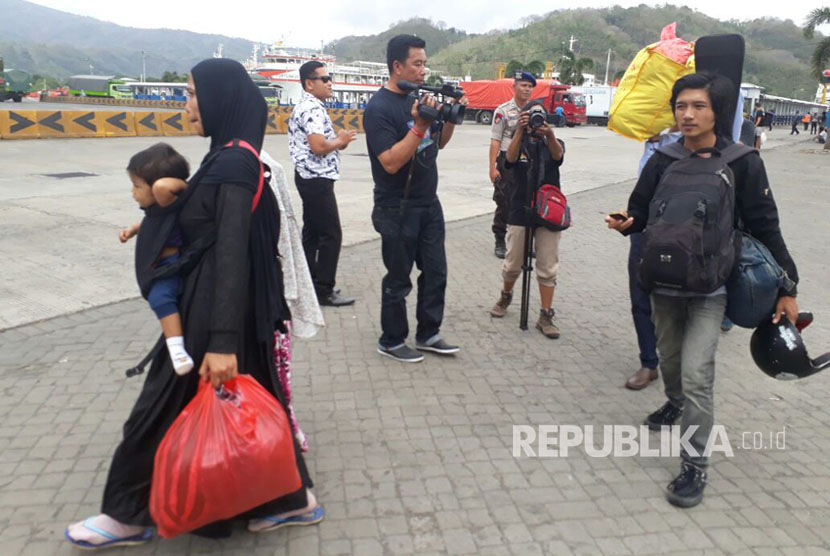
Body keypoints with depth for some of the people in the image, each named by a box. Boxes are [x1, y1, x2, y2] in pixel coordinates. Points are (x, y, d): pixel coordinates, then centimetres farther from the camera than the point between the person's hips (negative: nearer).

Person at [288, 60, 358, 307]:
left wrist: (337, 140, 7)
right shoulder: (313, 108, -17)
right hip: (317, 179, -11)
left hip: (310, 178, 11)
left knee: (312, 232, 14)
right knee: (331, 235, -6)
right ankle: (324, 290, -1)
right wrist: (340, 141, -8)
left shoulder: (305, 106, 16)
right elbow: (318, 147, -26)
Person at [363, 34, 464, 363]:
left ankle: (428, 334, 28)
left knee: (435, 272, 13)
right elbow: (391, 163, -24)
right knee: (398, 280, 5)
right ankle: (391, 342, 23)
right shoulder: (379, 108, -16)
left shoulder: (420, 97, 7)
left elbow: (439, 143, 16)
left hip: (429, 203, 8)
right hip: (398, 209, -7)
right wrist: (419, 126, -28)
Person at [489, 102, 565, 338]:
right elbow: (510, 158, -19)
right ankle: (505, 296, 37)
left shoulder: (554, 143, 6)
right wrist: (520, 130, -33)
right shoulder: (519, 143, 5)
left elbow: (558, 155, -19)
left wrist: (549, 134, -40)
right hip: (520, 212, 0)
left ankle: (546, 316, 9)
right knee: (513, 265, 10)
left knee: (548, 269, 2)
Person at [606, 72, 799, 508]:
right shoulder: (663, 161, -3)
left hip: (711, 287, -3)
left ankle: (695, 465, 4)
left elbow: (765, 228, -6)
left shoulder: (741, 163, -10)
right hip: (663, 281, 4)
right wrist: (626, 223, -19)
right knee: (669, 360, 19)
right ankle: (676, 404, 52)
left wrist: (787, 288, -5)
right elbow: (640, 211, 5)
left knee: (696, 373, -11)